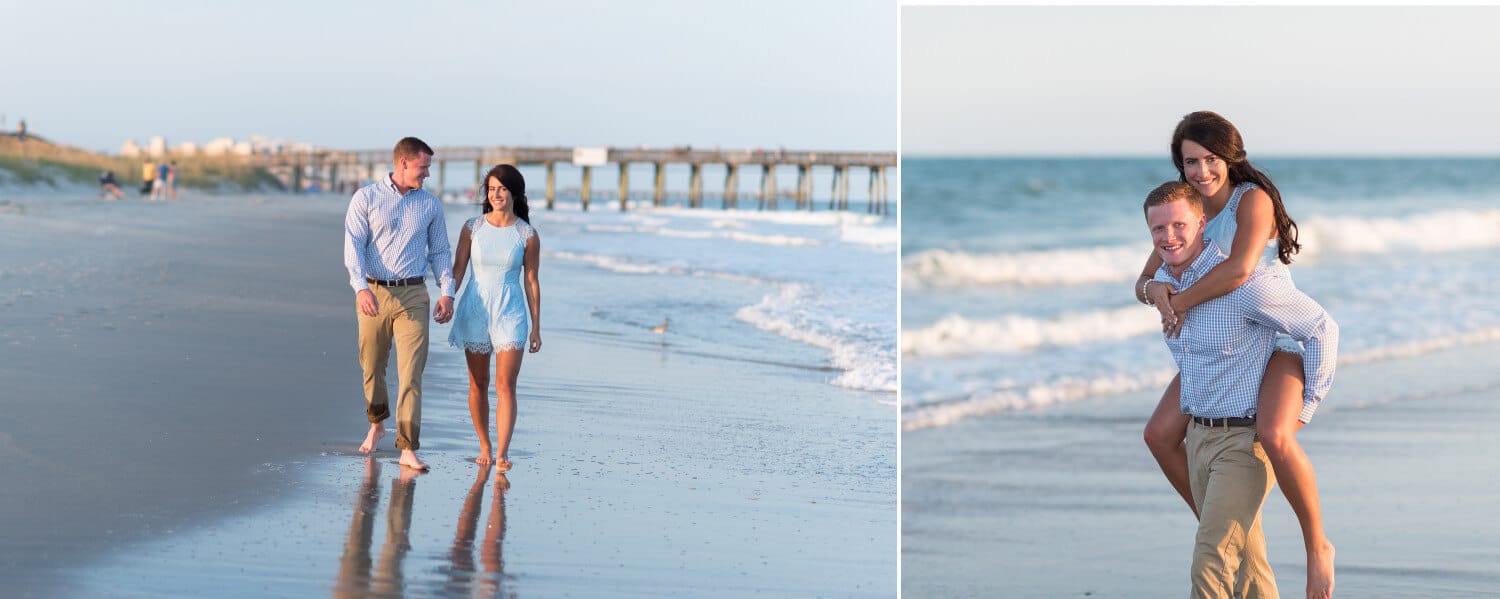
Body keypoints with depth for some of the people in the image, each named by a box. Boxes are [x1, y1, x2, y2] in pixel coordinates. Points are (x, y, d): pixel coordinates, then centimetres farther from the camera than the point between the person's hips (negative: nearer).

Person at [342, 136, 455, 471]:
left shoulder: (430, 205, 8)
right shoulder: (366, 198, 0)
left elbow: (440, 252, 14)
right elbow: (353, 246, -8)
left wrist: (447, 292, 1)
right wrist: (361, 288, -22)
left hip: (412, 296, 1)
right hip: (373, 294, -1)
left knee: (411, 373, -9)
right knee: (372, 367, 13)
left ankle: (408, 450, -11)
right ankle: (376, 425, 39)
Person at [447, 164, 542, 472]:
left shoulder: (527, 235, -2)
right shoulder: (472, 227, 1)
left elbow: (531, 282, 2)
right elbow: (457, 270, 4)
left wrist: (536, 327, 3)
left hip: (510, 312, -2)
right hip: (475, 309, 2)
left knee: (505, 386, -11)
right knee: (478, 385, 8)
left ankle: (502, 453, -15)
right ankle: (484, 447, 21)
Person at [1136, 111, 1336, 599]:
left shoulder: (1253, 200, -19)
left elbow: (1239, 268, -35)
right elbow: (1143, 284, 3)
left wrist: (1182, 301, -22)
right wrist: (1155, 290, -21)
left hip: (1282, 338, -7)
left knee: (1274, 435, -33)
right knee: (1160, 434, 0)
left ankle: (1317, 545, -13)